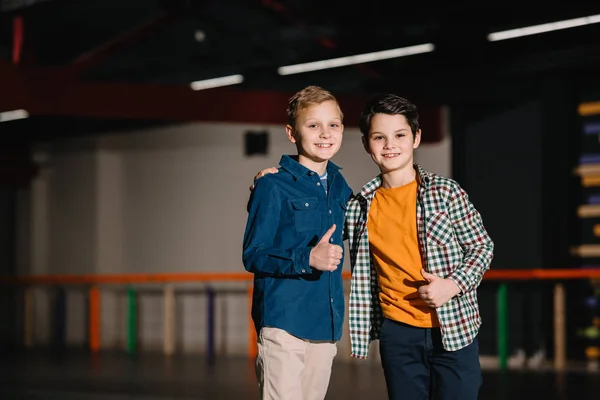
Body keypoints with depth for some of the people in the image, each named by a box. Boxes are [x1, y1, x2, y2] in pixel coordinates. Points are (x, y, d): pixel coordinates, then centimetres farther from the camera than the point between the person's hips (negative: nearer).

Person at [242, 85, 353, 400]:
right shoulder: (274, 186, -7)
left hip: (326, 325, 6)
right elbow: (252, 256, -11)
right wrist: (308, 258, -22)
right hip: (284, 323, -6)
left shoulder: (339, 187, 12)